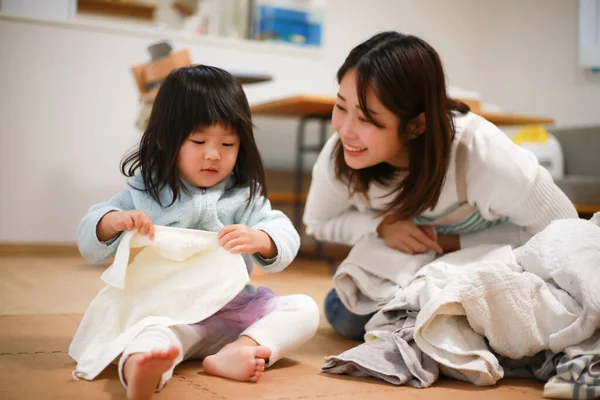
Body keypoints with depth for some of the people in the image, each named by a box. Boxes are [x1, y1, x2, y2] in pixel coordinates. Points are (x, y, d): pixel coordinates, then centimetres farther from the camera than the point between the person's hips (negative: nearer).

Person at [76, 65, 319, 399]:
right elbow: (90, 244, 5)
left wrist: (258, 240, -29)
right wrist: (115, 221, -18)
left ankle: (239, 350, -37)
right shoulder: (144, 192, 6)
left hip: (232, 312, 3)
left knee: (305, 309, -14)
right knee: (154, 335, -35)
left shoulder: (245, 195, 7)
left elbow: (286, 240, -4)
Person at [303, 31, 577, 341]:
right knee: (345, 315, -15)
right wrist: (382, 227, -27)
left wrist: (454, 242, -27)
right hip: (407, 262, 3)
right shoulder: (337, 157, -27)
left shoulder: (480, 155, -37)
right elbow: (319, 223, -7)